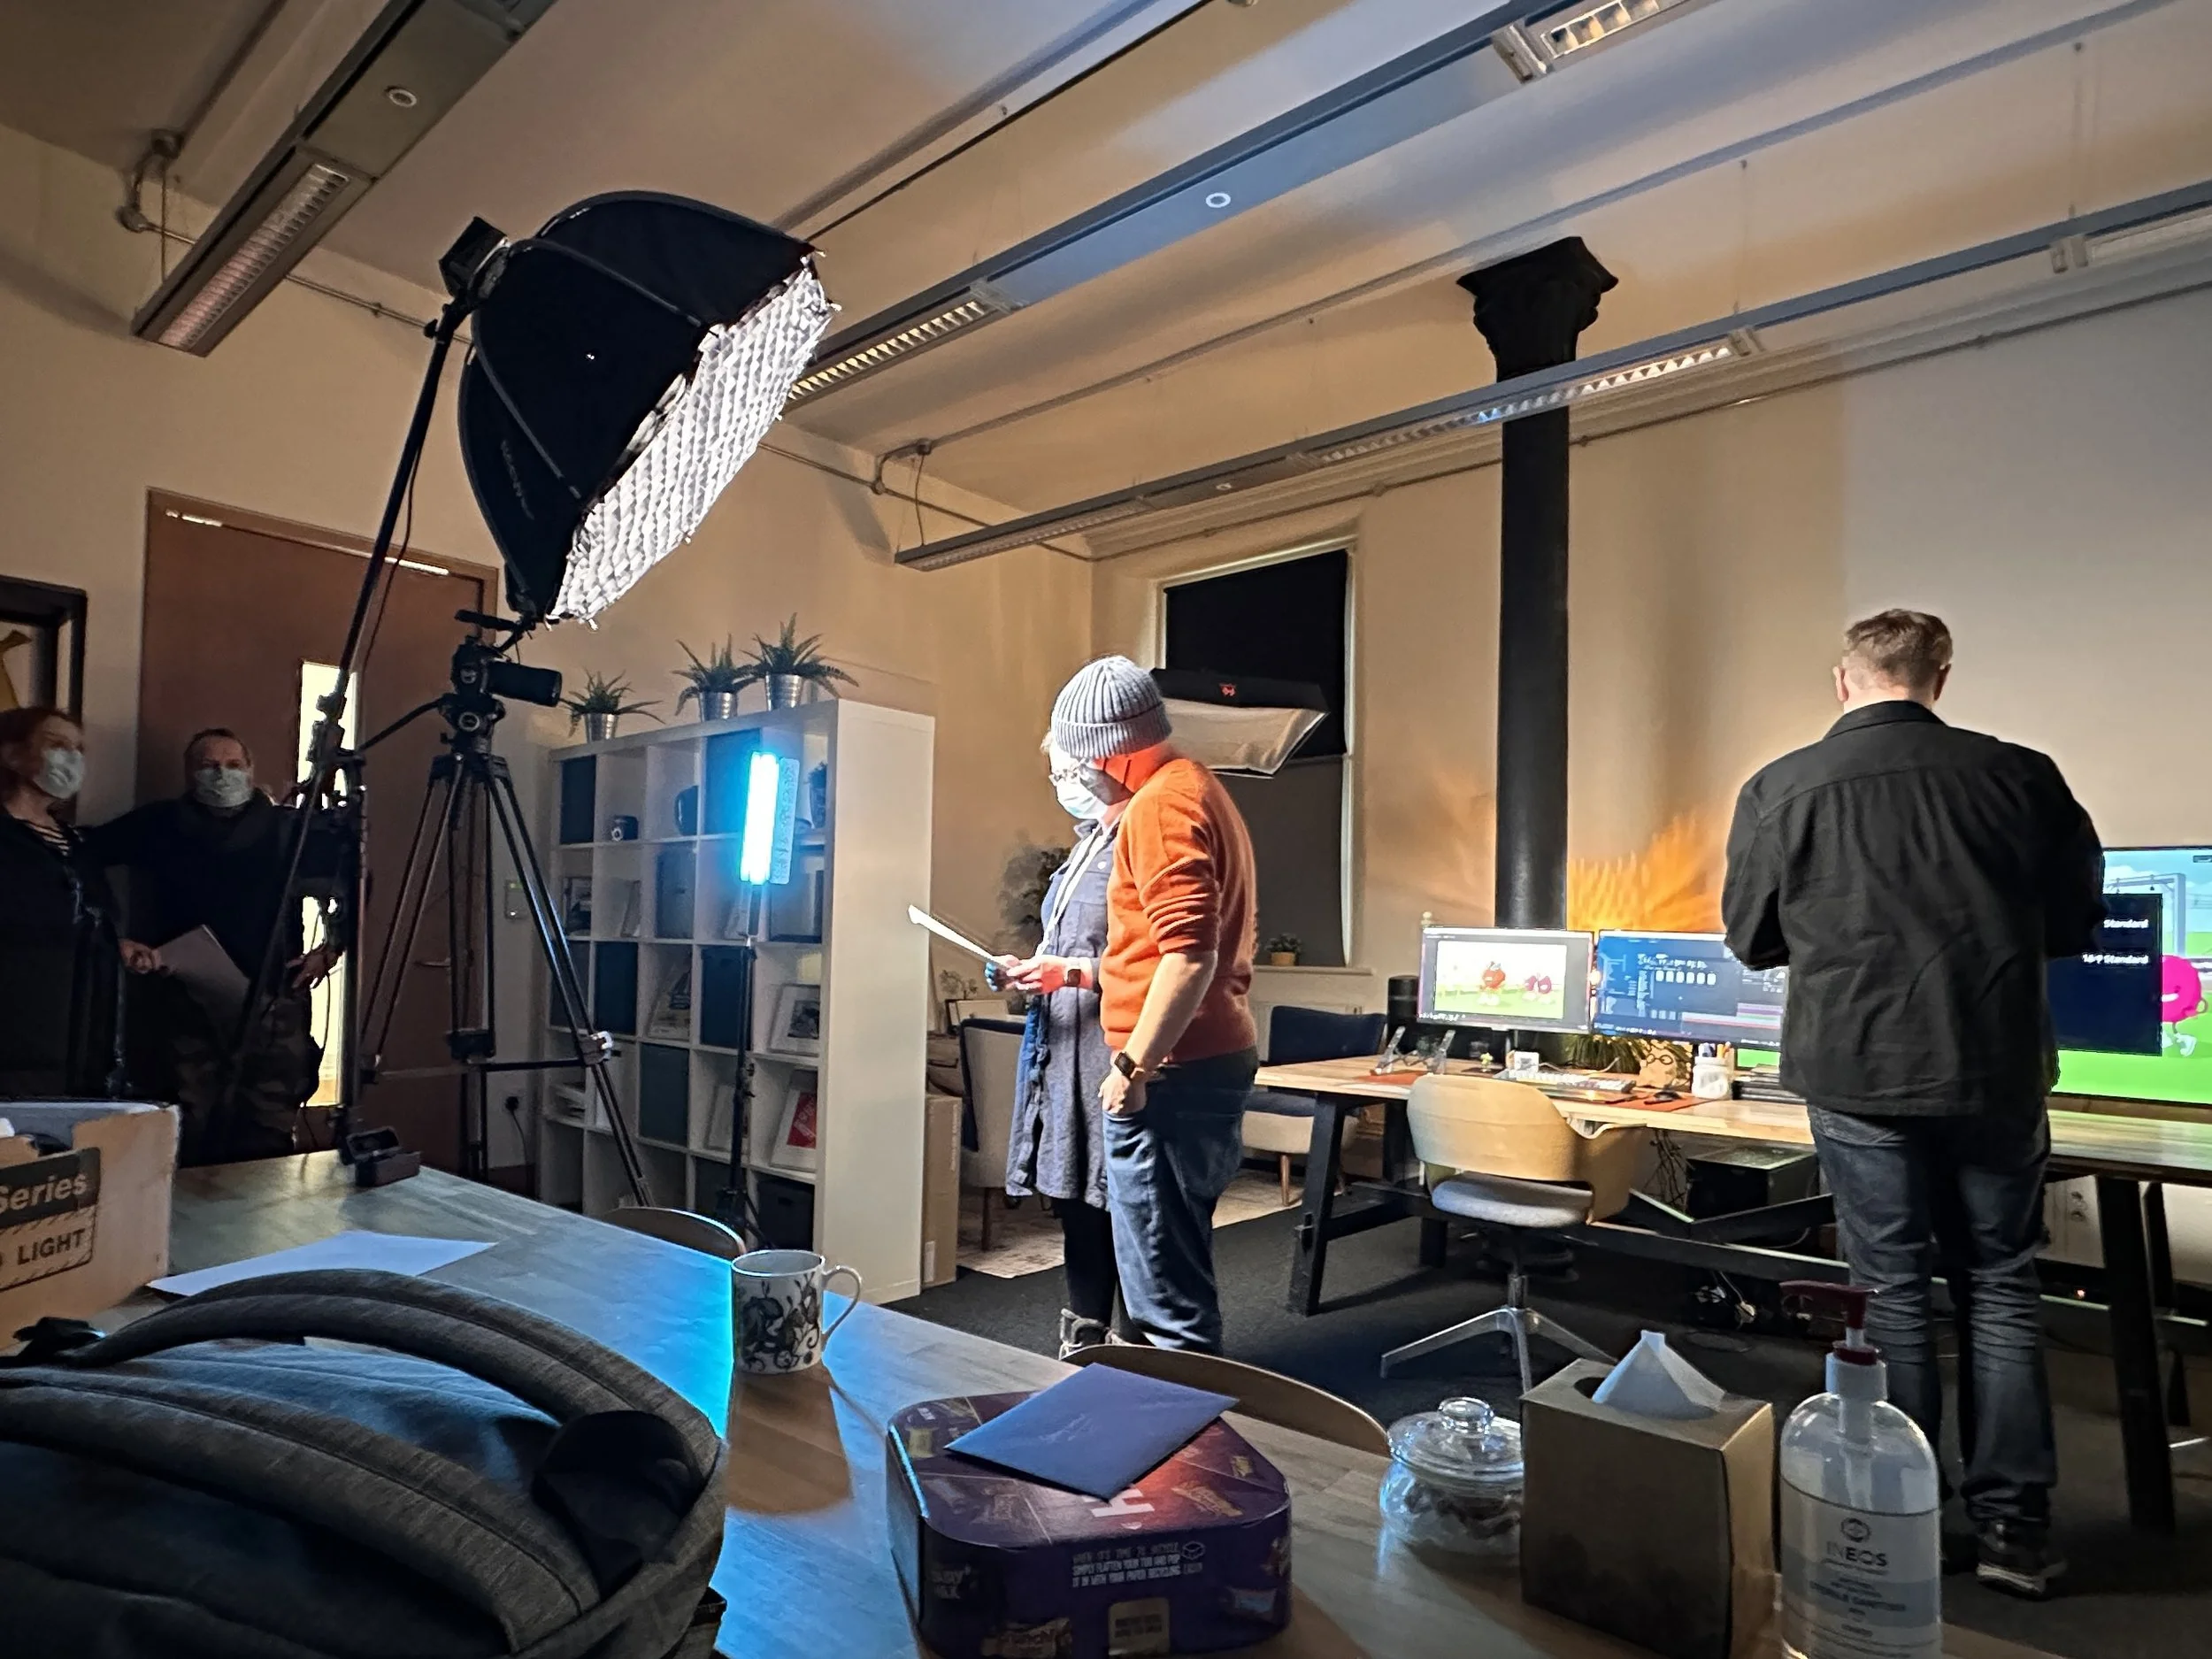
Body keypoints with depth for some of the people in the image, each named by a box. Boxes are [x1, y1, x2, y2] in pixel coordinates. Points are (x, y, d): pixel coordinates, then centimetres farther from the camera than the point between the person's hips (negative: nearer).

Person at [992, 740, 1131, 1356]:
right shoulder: (1087, 843, 18)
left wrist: (1069, 973, -20)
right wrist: (1030, 969, 10)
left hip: (1106, 1055, -10)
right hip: (1061, 1049, 10)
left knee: (1114, 1205, -2)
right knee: (1074, 1198, 16)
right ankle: (1083, 1345, 29)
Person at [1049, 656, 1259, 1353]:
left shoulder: (1160, 804, -14)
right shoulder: (1200, 789, 18)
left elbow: (1189, 955, -24)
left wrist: (1134, 1064, -20)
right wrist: (1068, 972, 25)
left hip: (1172, 1070, -11)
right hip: (1208, 1058, 11)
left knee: (1163, 1282, -3)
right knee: (1178, 1264, 19)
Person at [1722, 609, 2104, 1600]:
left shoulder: (1777, 792, -6)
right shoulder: (2020, 777, -3)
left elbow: (1751, 941, 4)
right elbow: (2076, 924, 8)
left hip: (1856, 1074, -1)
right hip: (1994, 1072, 1)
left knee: (1891, 1292, 10)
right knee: (2001, 1288, 15)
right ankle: (2013, 1527, 21)